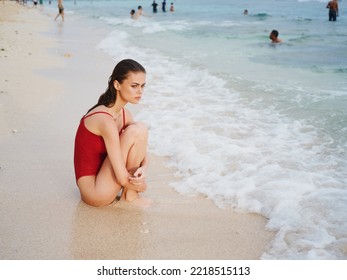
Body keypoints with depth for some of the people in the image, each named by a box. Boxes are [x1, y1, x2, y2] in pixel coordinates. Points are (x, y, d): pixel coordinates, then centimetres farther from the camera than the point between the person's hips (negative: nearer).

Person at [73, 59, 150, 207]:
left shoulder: (124, 114, 3)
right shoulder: (105, 120, -25)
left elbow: (143, 152, 9)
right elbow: (123, 179, -26)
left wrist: (143, 167, -14)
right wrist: (141, 186, -6)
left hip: (99, 178, 9)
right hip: (96, 193, -9)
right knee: (138, 130, -18)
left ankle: (130, 193, 6)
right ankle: (130, 195, -1)